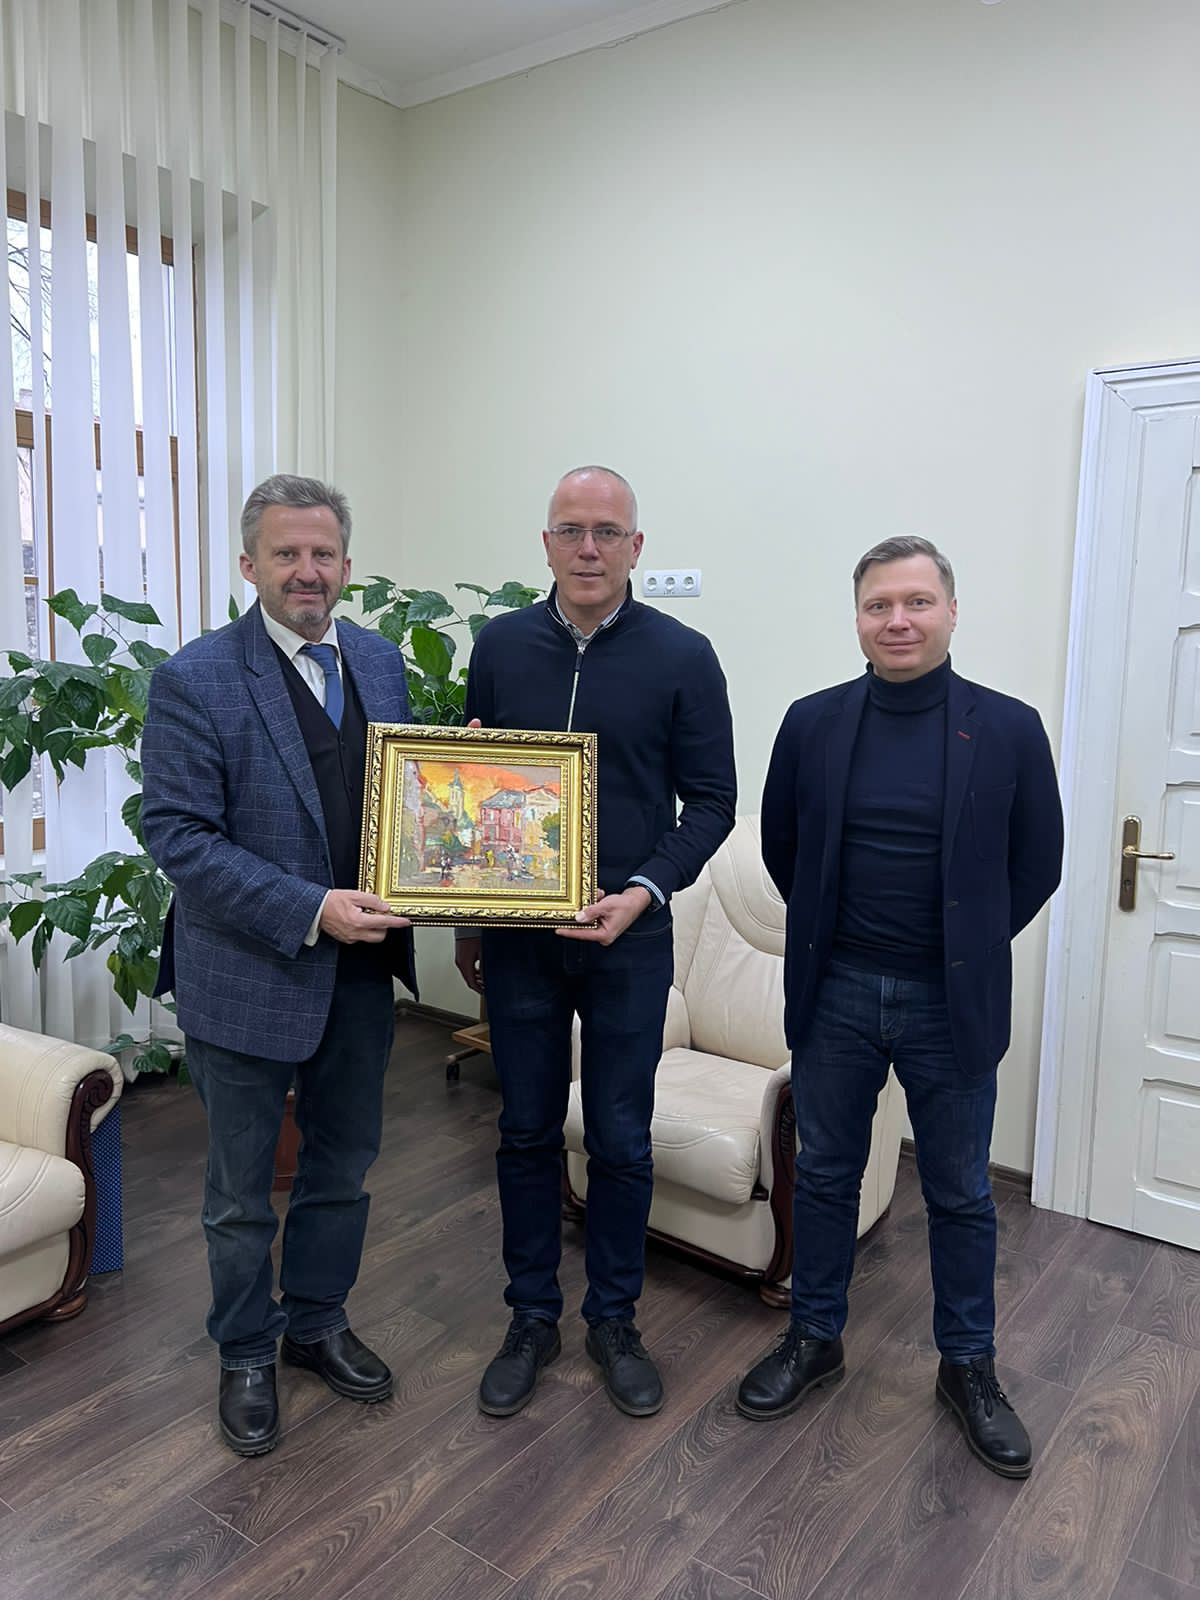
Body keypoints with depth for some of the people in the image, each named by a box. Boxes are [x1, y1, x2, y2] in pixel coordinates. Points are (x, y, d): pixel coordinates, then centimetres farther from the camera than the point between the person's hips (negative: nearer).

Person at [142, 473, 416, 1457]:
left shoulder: (380, 661, 4)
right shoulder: (196, 680, -14)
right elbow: (179, 835, -18)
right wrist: (309, 911, -25)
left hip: (361, 969, 5)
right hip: (247, 973, -5)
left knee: (343, 1165, 21)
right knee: (243, 1191, 15)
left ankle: (318, 1323, 45)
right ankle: (247, 1356, 39)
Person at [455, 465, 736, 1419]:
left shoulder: (681, 657, -5)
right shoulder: (501, 646, 3)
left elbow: (711, 802, -2)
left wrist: (643, 891, -17)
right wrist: (467, 921, 10)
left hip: (629, 940, -2)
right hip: (518, 938, 2)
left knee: (621, 1140, 10)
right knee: (528, 1133, 13)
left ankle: (615, 1320, 31)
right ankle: (532, 1319, 32)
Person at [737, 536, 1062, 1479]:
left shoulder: (1009, 729, -7)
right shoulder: (813, 723, -2)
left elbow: (1037, 865, 2)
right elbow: (782, 845, 9)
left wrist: (969, 945, 4)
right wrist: (833, 930, 9)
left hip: (952, 1003, -1)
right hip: (834, 992, 2)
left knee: (960, 1194, 14)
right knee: (825, 1175, 15)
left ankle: (969, 1366, 35)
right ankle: (815, 1340, 36)